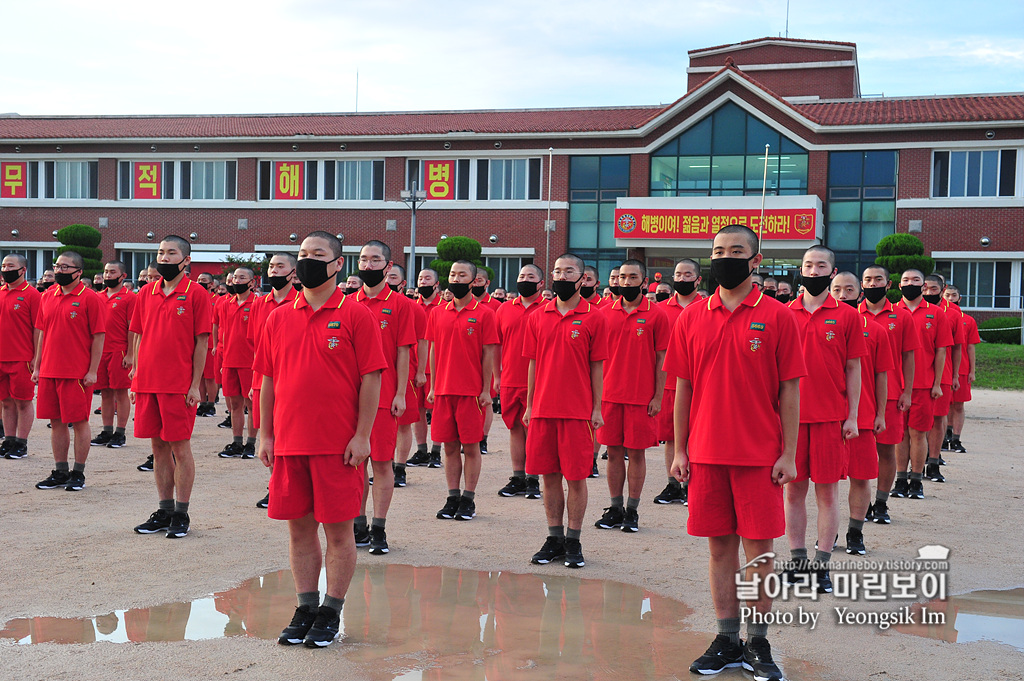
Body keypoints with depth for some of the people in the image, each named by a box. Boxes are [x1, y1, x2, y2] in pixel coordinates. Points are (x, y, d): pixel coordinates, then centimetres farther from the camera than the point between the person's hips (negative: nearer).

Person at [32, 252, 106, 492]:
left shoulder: (89, 298, -6)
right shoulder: (48, 296, 11)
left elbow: (98, 337, -8)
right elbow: (42, 333, 17)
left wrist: (92, 371, -12)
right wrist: (37, 366, 12)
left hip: (78, 373, -6)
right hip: (49, 371, 6)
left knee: (79, 422, 1)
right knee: (56, 422, 10)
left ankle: (78, 473, 10)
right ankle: (60, 472, 19)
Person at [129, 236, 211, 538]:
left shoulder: (195, 293, -4)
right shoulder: (146, 293, 11)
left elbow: (201, 341, -5)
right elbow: (140, 338, 15)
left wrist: (195, 385, -10)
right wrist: (136, 378, 9)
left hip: (179, 385, -5)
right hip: (148, 383, 5)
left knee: (180, 447, 0)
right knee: (159, 446, 11)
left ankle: (181, 515, 9)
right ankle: (164, 511, 20)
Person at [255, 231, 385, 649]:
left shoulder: (356, 315, -4)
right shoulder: (279, 318, 9)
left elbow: (371, 379, -7)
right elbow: (268, 381, 13)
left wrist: (361, 436, -12)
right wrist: (265, 435, 8)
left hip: (339, 443, -4)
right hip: (289, 441, 4)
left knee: (338, 529, 3)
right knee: (299, 527, 10)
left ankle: (331, 612, 15)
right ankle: (305, 608, 22)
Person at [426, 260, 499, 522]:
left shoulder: (483, 313, -2)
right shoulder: (438, 314, 9)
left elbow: (488, 354, -3)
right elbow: (434, 351, 12)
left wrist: (486, 390, -7)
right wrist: (433, 387, 9)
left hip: (472, 391, -4)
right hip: (444, 390, 4)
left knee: (471, 446, 1)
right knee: (450, 446, 8)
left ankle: (469, 499, 9)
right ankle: (453, 497, 16)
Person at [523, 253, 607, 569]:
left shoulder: (593, 317, 0)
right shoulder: (538, 317, 8)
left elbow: (597, 366, 0)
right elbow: (533, 363, 12)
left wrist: (597, 408, -3)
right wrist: (529, 406, 9)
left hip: (578, 410, -3)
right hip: (543, 409, 3)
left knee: (576, 477, 0)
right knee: (550, 475, 8)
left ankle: (573, 542, 10)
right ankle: (554, 538, 19)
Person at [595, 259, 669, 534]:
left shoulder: (656, 314, -2)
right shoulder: (606, 313, 7)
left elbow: (662, 359, -2)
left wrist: (658, 397, -6)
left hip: (642, 397, -3)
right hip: (610, 395, 3)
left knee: (637, 452, 2)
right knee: (614, 452, 7)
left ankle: (632, 511, 11)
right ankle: (615, 509, 16)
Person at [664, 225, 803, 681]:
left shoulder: (777, 317, -2)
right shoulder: (692, 318, 6)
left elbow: (790, 390, -2)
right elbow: (683, 388, 9)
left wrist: (788, 454, -6)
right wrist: (679, 451, 6)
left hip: (760, 454, -2)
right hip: (706, 453, 3)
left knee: (758, 549, 2)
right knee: (720, 546, 9)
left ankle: (758, 644, 15)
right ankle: (727, 641, 20)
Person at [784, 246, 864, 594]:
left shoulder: (847, 316, 2)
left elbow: (853, 369, 3)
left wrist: (852, 417, -2)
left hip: (831, 417, -1)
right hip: (791, 415, 2)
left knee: (827, 491, 2)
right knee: (794, 489, 6)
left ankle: (822, 564, 10)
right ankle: (798, 561, 16)